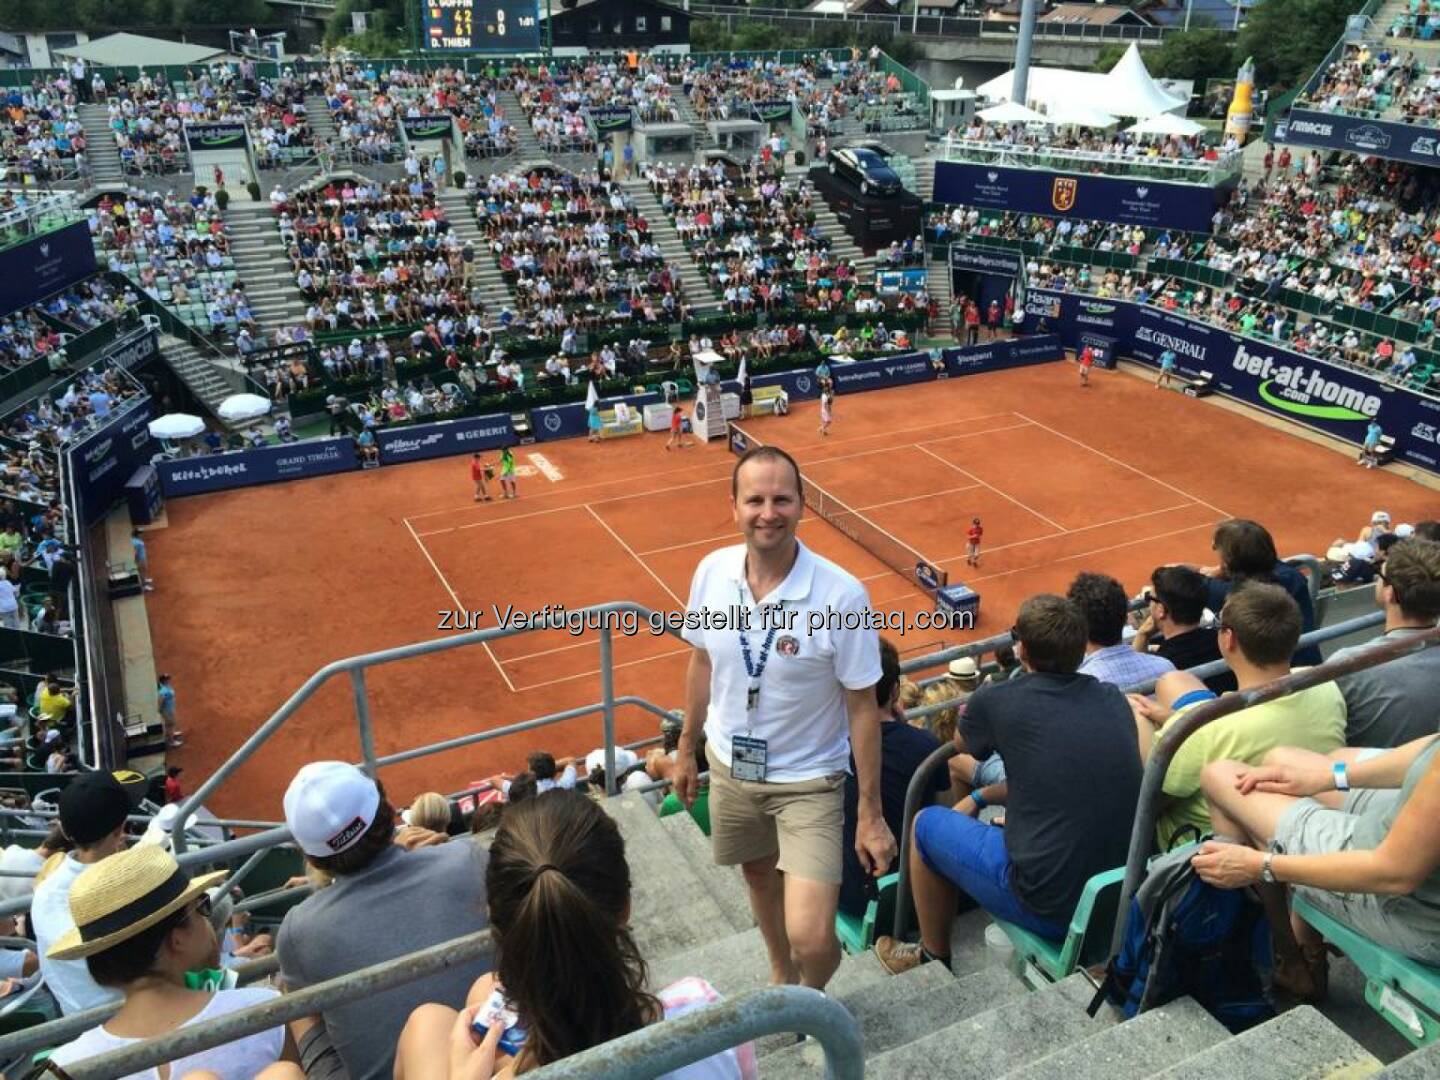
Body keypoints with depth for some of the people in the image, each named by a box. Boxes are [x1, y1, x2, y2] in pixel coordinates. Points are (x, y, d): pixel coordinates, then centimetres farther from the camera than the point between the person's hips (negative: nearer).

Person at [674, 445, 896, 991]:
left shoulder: (841, 594, -24)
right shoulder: (712, 572, -11)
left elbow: (862, 708, -15)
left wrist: (870, 814, -11)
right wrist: (685, 748, 14)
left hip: (808, 781, -4)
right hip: (730, 767, 5)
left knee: (810, 939, -10)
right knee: (759, 875, 27)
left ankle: (812, 998, 28)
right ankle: (781, 976, 57)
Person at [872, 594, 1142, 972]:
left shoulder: (995, 702, -11)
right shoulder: (1113, 699, 2)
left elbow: (963, 747, 14)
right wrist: (984, 797, 23)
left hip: (1051, 908, -6)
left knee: (926, 824, 16)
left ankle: (934, 959, 33)